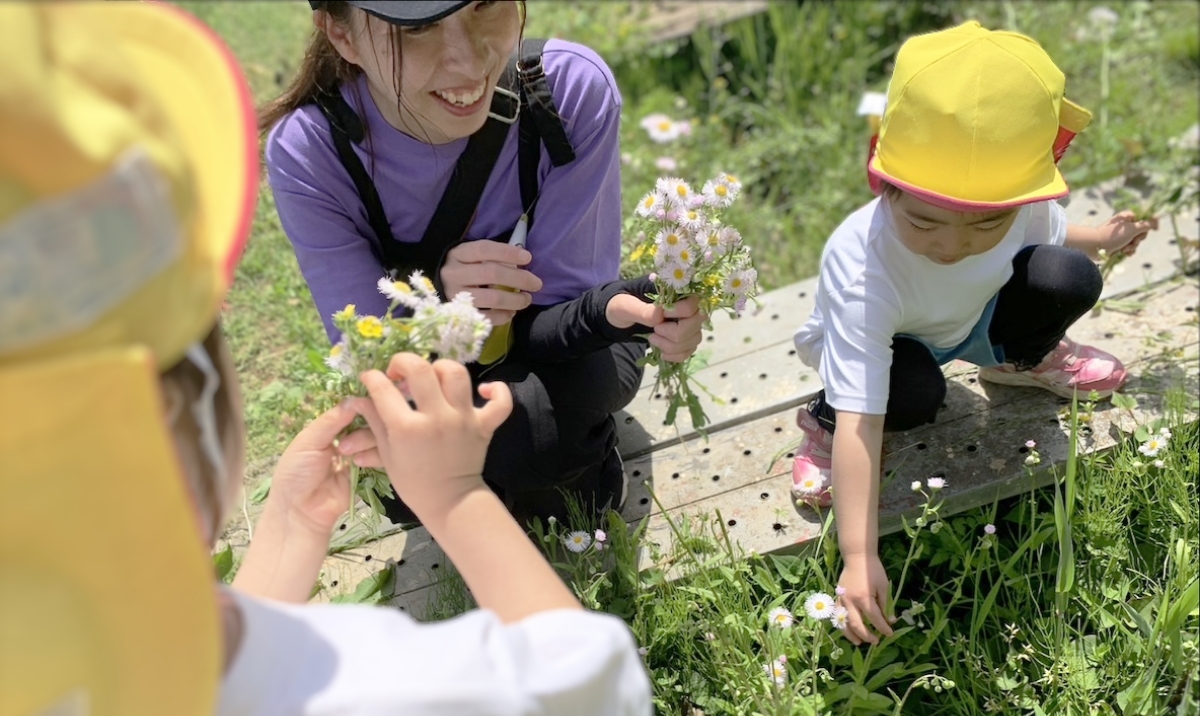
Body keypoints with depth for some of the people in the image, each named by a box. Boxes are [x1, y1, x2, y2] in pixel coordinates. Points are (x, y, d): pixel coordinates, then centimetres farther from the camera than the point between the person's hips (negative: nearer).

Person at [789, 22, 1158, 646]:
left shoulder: (1018, 204, -29)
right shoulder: (861, 267, -44)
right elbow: (862, 422, -46)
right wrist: (859, 559, -49)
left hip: (971, 317, 4)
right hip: (879, 344, -4)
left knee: (1067, 277, -20)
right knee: (912, 394, -37)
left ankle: (1020, 361, 13)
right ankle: (824, 419, -3)